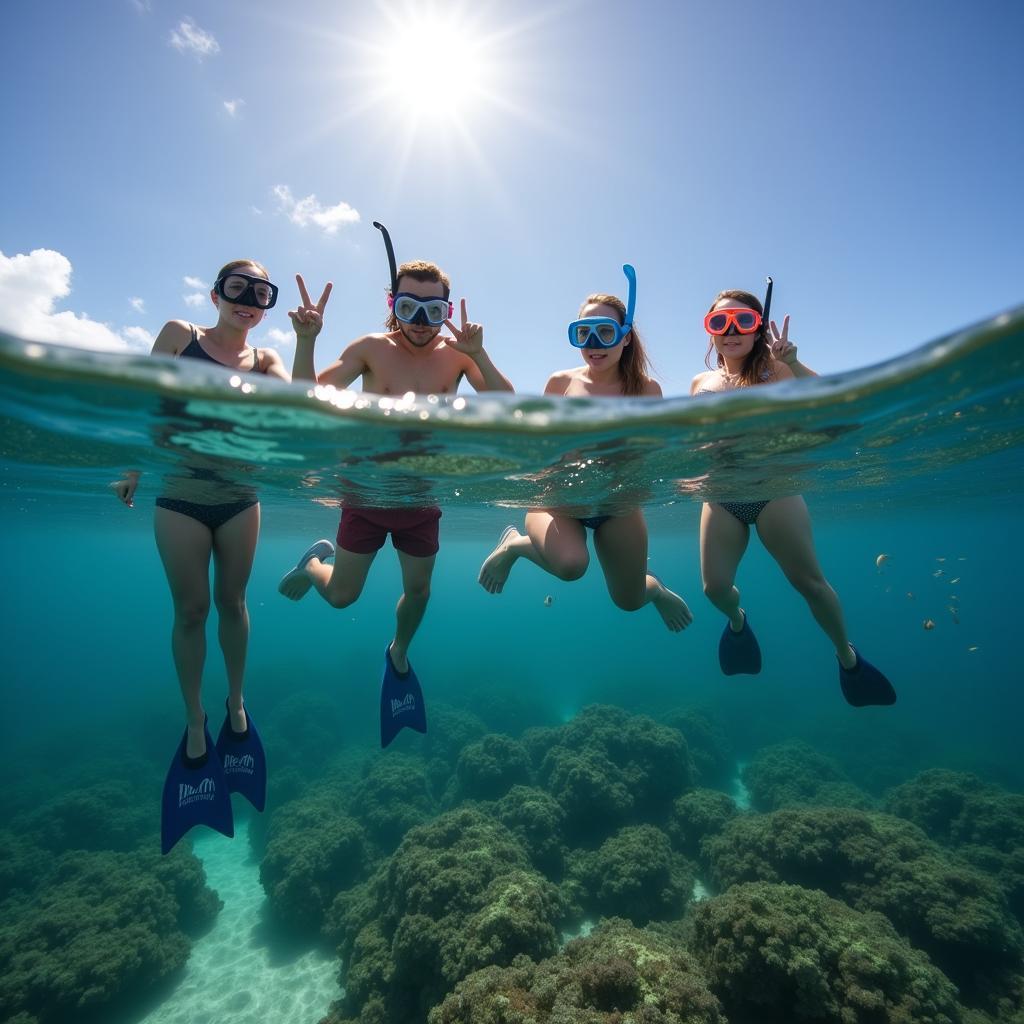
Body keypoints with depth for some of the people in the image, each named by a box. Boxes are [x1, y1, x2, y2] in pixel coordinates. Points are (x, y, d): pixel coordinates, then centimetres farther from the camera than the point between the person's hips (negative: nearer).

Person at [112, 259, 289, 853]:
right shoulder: (179, 334, 4)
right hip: (180, 497, -1)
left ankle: (237, 703, 28)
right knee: (191, 609, 5)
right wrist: (133, 468, 5)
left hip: (240, 499, 1)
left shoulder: (264, 359, 6)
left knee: (231, 601, 10)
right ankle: (195, 720, 22)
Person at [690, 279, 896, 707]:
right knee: (714, 586, -1)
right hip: (720, 497, 3)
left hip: (773, 490, -3)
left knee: (809, 582, 1)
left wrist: (793, 364, -24)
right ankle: (737, 622, 36)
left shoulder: (772, 371, 0)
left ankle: (847, 656, 28)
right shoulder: (701, 382, 10)